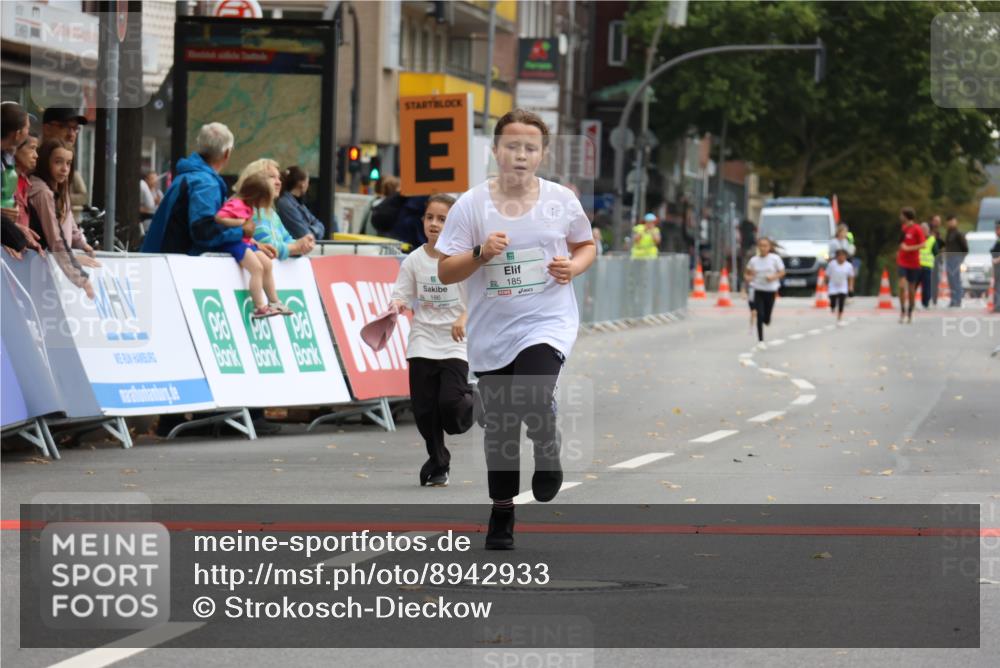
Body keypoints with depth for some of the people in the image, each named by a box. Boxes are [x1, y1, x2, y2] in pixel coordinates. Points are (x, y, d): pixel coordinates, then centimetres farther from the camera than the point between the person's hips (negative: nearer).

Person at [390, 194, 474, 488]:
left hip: (454, 345, -3)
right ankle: (438, 465, 15)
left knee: (450, 403, -17)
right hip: (422, 344, 3)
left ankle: (471, 399, 20)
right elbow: (402, 296, 2)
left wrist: (464, 318, -26)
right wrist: (396, 307, -21)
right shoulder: (414, 260, 3)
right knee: (425, 408, 1)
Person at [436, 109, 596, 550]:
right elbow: (445, 271, -4)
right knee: (498, 426, 10)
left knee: (531, 399, -28)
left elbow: (586, 245, 15)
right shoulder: (470, 205, -4)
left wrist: (573, 267, -7)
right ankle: (501, 513, 28)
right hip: (491, 332, 2)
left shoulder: (561, 200, -1)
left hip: (548, 324, -2)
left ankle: (549, 451, 6)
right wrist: (481, 253, -21)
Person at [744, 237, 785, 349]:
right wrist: (748, 277, -12)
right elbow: (747, 273, 12)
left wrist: (773, 277, -19)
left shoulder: (775, 259, -5)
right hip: (758, 290, 1)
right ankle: (760, 341, -4)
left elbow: (782, 272, 0)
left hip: (770, 290, -1)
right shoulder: (753, 260, 1)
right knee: (760, 316, -12)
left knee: (766, 320, 2)